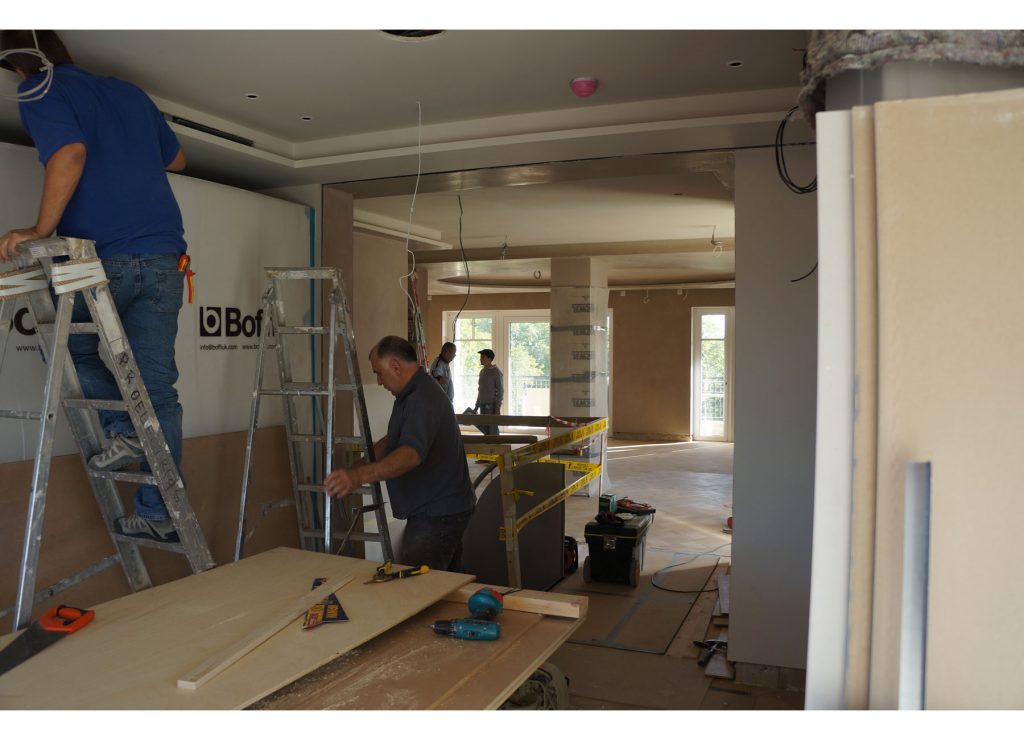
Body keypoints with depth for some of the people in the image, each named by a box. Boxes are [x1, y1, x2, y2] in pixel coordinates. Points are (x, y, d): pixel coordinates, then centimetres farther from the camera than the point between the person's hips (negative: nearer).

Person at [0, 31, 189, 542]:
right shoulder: (129, 93, 21)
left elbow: (70, 152, -17)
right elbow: (176, 159, 32)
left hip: (101, 257, -5)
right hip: (164, 256, 5)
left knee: (70, 346, 22)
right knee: (158, 387, 4)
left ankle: (123, 428, 2)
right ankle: (158, 513, 7)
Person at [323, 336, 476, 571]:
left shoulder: (423, 400, -24)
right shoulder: (415, 393, 13)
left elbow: (411, 454, -40)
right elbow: (393, 440, 23)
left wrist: (360, 475, -53)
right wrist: (354, 467, 15)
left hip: (437, 515, -11)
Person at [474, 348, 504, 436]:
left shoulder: (496, 371, -8)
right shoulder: (482, 371, 13)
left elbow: (500, 390, -11)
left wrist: (498, 407, -17)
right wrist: (476, 406, 19)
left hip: (492, 405, -7)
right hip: (483, 405, 7)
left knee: (492, 430, -7)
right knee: (485, 429, 10)